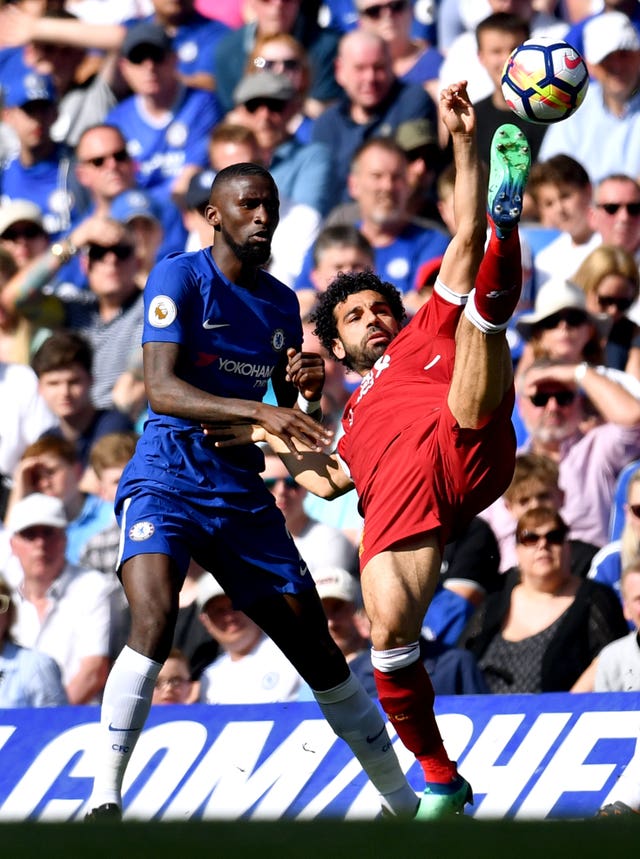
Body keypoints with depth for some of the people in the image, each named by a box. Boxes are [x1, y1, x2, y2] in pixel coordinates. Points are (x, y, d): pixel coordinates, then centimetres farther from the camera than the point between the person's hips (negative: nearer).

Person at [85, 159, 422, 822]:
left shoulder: (281, 302, 12)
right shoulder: (179, 277, -7)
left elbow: (293, 417, 21)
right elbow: (161, 389, -20)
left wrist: (307, 390, -4)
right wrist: (262, 412, -32)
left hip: (242, 493, 6)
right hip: (166, 481, -6)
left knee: (316, 648, 7)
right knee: (154, 621, -30)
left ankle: (401, 799, 20)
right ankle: (103, 801, -28)